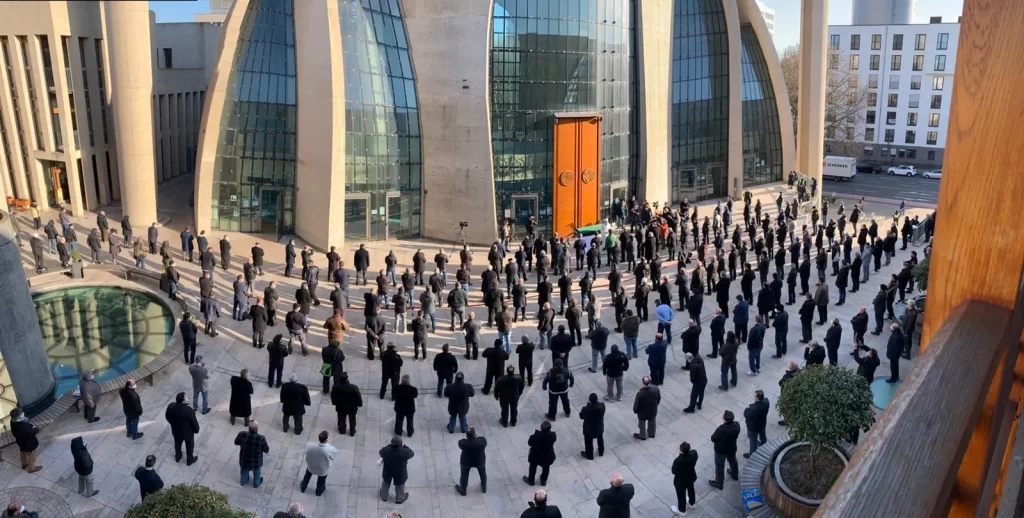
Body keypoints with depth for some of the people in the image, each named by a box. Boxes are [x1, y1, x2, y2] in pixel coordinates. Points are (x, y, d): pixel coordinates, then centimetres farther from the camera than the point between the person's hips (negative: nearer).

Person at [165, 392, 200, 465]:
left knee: (177, 444, 32)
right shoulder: (189, 411, -39)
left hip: (176, 431, 4)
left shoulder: (171, 406, -26)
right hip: (188, 432, -4)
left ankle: (177, 457, 56)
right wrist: (196, 430, -1)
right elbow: (194, 422, -23)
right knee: (189, 446, 25)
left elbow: (167, 416, -4)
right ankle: (190, 460, 47)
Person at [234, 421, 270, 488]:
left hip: (244, 459, 2)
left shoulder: (242, 435, -29)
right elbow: (266, 450, -18)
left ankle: (244, 481, 60)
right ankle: (256, 484, 55)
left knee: (244, 471, 34)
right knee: (256, 472, 30)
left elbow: (236, 442, -6)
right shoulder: (261, 438, -35)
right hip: (256, 461, -2)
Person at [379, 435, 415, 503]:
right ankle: (399, 498, 50)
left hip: (388, 471, 1)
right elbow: (411, 453, -13)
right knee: (400, 484, 27)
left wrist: (391, 445, -5)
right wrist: (404, 446, -6)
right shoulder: (404, 452, -36)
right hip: (400, 472, -1)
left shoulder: (385, 451, -33)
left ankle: (384, 496, 54)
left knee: (386, 481, 30)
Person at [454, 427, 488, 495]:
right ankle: (484, 488, 54)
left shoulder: (463, 443, -37)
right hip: (480, 461, 1)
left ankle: (463, 490, 50)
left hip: (466, 462, -1)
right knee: (483, 474, 31)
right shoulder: (482, 440, -34)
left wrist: (469, 438, -8)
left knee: (464, 476, 28)